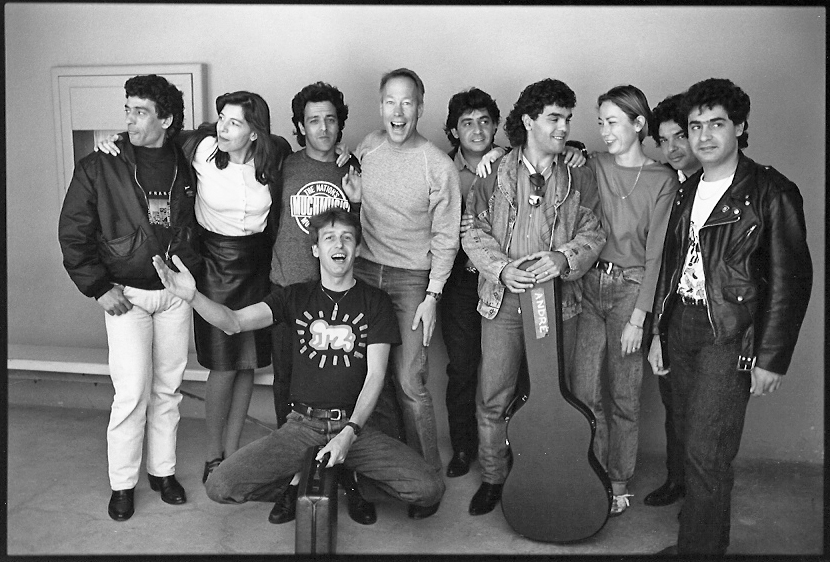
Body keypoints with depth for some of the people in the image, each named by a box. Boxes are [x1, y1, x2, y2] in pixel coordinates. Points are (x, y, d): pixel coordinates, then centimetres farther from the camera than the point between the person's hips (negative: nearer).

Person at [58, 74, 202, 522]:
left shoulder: (187, 166, 0)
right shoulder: (99, 167, -7)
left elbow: (200, 224, 12)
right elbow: (72, 233, -4)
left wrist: (192, 271, 3)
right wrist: (98, 288, -8)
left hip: (176, 292, 3)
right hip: (126, 294, -2)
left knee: (168, 388, 11)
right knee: (132, 391, -5)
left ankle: (163, 470, 28)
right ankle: (122, 483, 13)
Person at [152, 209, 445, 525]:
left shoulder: (375, 302, 4)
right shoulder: (295, 297, 8)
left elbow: (375, 375, -3)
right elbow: (234, 323, -7)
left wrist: (349, 433, -17)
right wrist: (193, 296, -27)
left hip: (354, 425, 0)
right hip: (301, 426, 0)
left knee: (429, 490, -19)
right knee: (220, 487, -18)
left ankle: (356, 481, 11)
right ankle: (295, 485, 11)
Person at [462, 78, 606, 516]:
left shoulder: (580, 179, 8)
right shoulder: (495, 174, 3)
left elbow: (592, 235, 5)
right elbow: (474, 232, 2)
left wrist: (564, 258, -16)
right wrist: (502, 268, -14)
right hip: (504, 298, -1)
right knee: (492, 397, 1)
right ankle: (493, 477, 20)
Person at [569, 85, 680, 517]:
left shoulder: (662, 181, -5)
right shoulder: (592, 168, 5)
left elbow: (656, 254, -7)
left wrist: (638, 318, -11)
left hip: (631, 290, -3)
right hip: (589, 286, 3)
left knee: (623, 397, 7)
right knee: (583, 391, 5)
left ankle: (618, 483, 25)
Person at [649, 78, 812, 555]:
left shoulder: (772, 193, -8)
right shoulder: (688, 191, 12)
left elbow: (791, 279, -9)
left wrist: (772, 358, -11)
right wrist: (660, 331, 15)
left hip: (729, 337, -6)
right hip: (682, 327, 6)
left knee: (707, 453, -5)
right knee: (689, 440, 12)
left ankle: (700, 547, 11)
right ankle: (709, 536, 29)